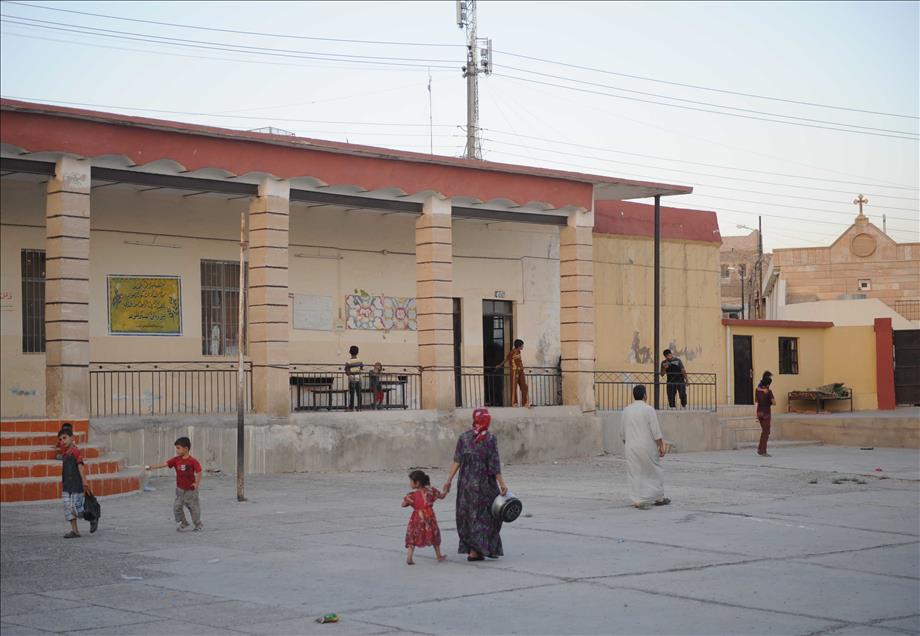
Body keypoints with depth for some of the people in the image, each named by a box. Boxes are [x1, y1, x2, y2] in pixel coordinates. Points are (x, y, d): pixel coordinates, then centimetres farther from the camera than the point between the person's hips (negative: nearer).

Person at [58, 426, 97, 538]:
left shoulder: (75, 451, -12)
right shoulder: (64, 452, 10)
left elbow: (80, 467, -17)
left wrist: (84, 482, -21)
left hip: (76, 484, -8)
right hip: (66, 486, 8)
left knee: (76, 507, -8)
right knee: (68, 508, 3)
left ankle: (93, 518, 16)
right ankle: (75, 531, 9)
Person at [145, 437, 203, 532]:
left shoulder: (192, 461, -16)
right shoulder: (176, 460, -3)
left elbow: (199, 472, -13)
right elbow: (164, 464, -9)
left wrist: (197, 483, -17)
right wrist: (152, 467, -18)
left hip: (190, 489, -5)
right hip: (180, 489, 5)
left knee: (194, 507, 5)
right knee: (177, 507, 6)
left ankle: (198, 525, 22)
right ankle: (183, 523, 25)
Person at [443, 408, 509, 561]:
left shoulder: (464, 437, 0)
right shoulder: (490, 439, -9)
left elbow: (456, 461, -2)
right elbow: (494, 464, -11)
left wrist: (449, 480, 2)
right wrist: (502, 484, -6)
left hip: (466, 482, 3)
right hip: (484, 483, -3)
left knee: (468, 514, 12)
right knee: (485, 514, 8)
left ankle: (472, 549, 12)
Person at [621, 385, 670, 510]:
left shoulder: (626, 411, 5)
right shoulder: (649, 410, -9)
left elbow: (623, 432, 10)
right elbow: (656, 431, -11)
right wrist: (661, 446, -5)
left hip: (631, 447, 4)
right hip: (647, 447, -4)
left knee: (635, 474, 6)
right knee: (654, 471, 12)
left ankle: (638, 501, 2)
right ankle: (659, 498, 21)